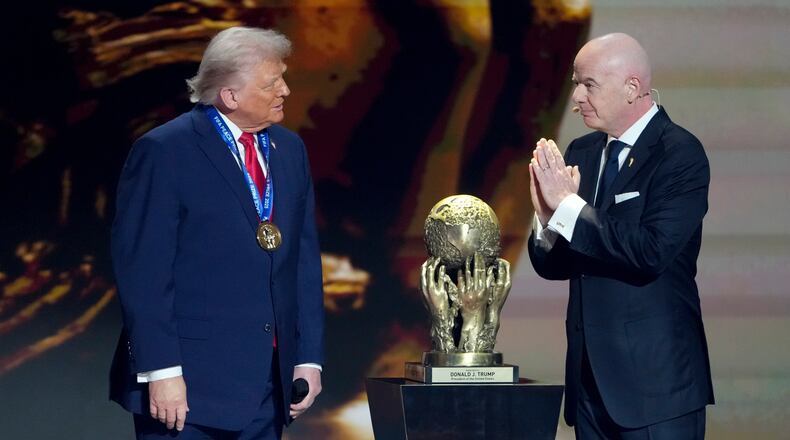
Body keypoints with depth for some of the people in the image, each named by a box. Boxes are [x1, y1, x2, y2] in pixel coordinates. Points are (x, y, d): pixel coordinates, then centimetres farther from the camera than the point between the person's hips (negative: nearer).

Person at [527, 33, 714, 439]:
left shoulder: (680, 153, -10)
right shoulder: (581, 153, 9)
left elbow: (651, 253, -22)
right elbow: (552, 266, 9)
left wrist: (568, 205, -18)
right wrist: (547, 215, -11)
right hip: (591, 376, 6)